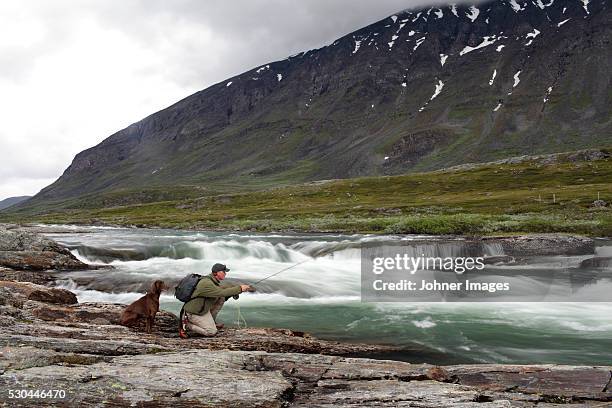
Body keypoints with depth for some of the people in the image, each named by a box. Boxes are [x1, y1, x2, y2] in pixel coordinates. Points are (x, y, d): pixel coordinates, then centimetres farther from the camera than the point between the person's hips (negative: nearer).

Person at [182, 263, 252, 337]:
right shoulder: (206, 283, -28)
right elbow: (222, 292, -33)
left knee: (221, 298, 3)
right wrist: (239, 288, -28)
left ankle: (211, 322, 12)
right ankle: (188, 324, -1)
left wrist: (239, 287, -6)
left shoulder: (212, 280, 3)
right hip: (194, 313, -10)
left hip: (203, 308, 10)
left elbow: (223, 287, 12)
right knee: (212, 332, -13)